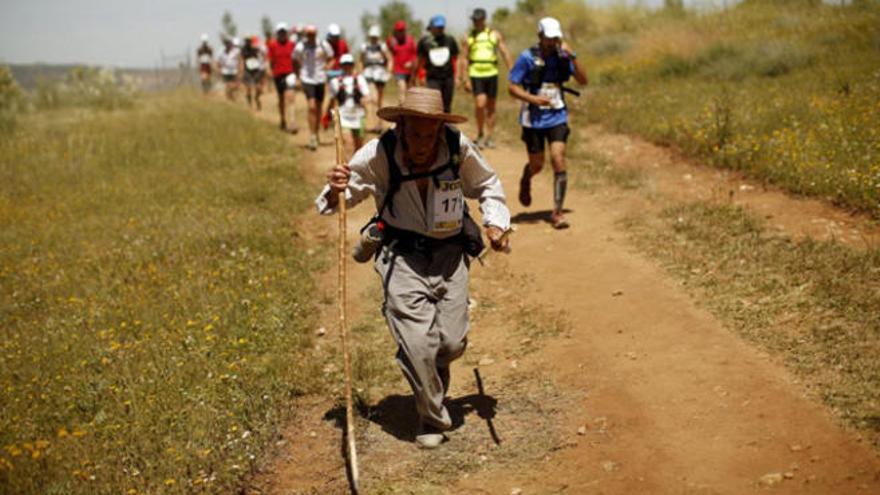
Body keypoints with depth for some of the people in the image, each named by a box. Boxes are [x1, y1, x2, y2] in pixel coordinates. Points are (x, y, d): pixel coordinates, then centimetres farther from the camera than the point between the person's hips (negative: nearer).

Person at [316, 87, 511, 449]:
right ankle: (432, 420, 15)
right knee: (418, 345, -10)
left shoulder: (459, 148, -12)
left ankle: (434, 383, 42)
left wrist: (496, 222, -5)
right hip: (402, 256, -2)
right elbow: (345, 195, -5)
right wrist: (335, 192, -27)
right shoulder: (377, 155, -18)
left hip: (450, 253, 2)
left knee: (453, 342, 4)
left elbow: (486, 185, 9)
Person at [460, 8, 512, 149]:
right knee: (480, 104, -17)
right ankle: (480, 134, 2)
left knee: (491, 107, 7)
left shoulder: (495, 34, 7)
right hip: (476, 75, -2)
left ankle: (489, 137, 17)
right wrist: (466, 80, -2)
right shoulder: (468, 38, 6)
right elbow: (464, 59, 5)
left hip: (492, 74, 2)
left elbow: (505, 53, 6)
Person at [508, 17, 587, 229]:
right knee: (537, 165, 8)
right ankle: (525, 182, 46)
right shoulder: (527, 57, -9)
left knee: (559, 162, -11)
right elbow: (512, 87, -9)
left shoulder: (562, 56, -1)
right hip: (533, 119, -1)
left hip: (557, 117, 2)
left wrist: (572, 57, -20)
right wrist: (534, 99, -24)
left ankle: (557, 212, -4)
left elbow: (583, 81, -7)